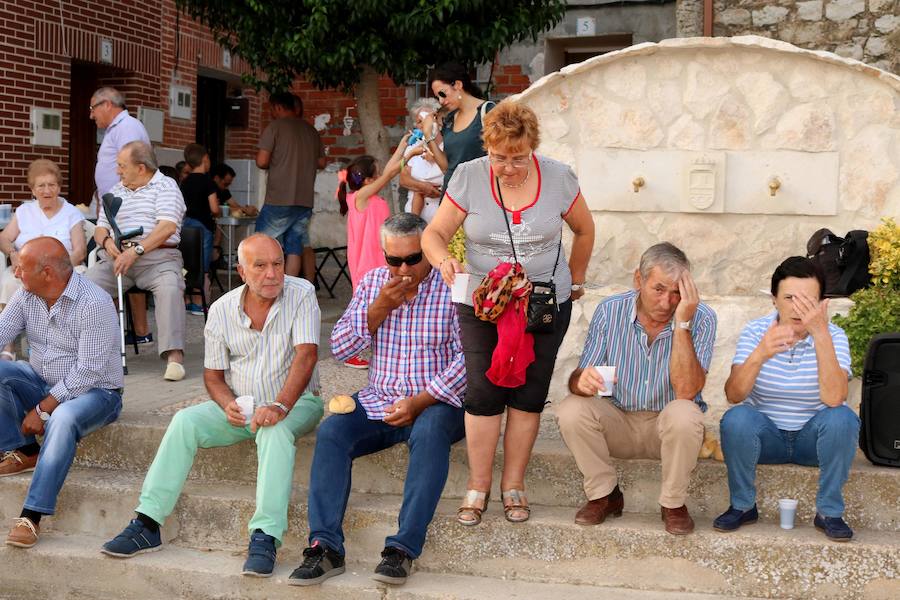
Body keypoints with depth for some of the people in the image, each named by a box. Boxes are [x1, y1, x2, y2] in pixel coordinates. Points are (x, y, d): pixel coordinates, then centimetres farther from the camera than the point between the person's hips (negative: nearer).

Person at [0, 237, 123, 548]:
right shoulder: (26, 295, 1)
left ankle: (32, 516, -36)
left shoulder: (94, 304, -22)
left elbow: (87, 373, -23)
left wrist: (42, 409, -22)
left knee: (62, 419, -38)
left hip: (94, 391, -7)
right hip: (43, 382, 7)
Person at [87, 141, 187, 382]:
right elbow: (100, 228, 22)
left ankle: (174, 355, -40)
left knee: (170, 287, -35)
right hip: (116, 257, 5)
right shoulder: (115, 192, 25)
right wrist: (107, 241, -4)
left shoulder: (165, 186, 4)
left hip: (157, 256, -5)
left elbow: (167, 227, -11)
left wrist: (136, 250, -21)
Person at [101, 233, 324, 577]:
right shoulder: (222, 310, 0)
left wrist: (280, 406, -35)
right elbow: (213, 374, 7)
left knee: (275, 430, -36)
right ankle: (147, 525, -16)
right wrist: (228, 404, -15)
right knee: (185, 421, -18)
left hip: (295, 401, -4)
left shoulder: (301, 294, -11)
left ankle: (265, 536, -40)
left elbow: (305, 355, -23)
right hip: (241, 405, 4)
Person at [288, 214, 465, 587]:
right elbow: (339, 348, 5)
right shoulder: (372, 284, 9)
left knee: (429, 433, -36)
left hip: (437, 402, -4)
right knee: (331, 432, -22)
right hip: (379, 401, 4)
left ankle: (403, 548, -34)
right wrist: (379, 308, -9)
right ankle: (325, 547, -25)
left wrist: (421, 402, -20)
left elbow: (466, 356, -13)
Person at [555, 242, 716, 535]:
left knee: (684, 414, -35)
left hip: (666, 426, -2)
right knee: (571, 410, -26)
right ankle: (605, 496, -3)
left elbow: (686, 390, -26)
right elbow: (580, 376, -7)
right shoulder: (610, 310, -9)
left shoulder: (701, 318, -15)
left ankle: (673, 503, -9)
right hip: (617, 421, 2)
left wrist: (682, 324, -32)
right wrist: (581, 381, -33)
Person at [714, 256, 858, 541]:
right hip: (765, 436, 0)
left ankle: (829, 512, -11)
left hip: (813, 437, 0)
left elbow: (833, 398, -31)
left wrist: (821, 334, -39)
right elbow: (733, 395, -25)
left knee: (843, 418, -30)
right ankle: (743, 505, -7)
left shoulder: (833, 336, -12)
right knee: (736, 419, -31)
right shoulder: (755, 331, -11)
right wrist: (759, 355, -43)